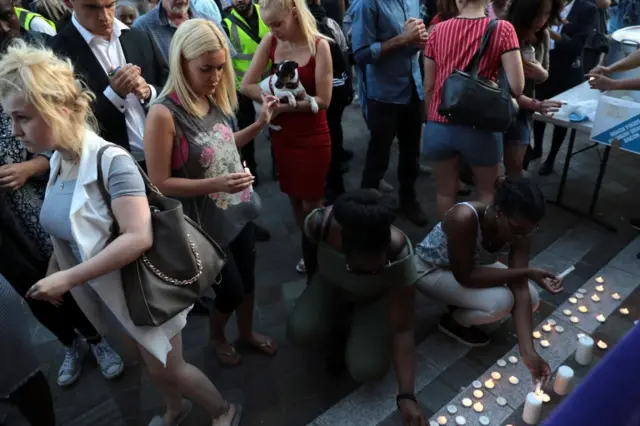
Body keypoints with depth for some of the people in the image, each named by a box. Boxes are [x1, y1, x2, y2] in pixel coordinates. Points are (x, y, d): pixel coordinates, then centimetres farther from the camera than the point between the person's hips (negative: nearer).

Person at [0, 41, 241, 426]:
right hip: (110, 291, 7)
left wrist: (68, 278, -32)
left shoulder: (111, 161, -29)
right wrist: (53, 273, 3)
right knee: (153, 362, 26)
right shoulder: (58, 160, -3)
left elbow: (139, 237, -36)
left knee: (168, 368, 10)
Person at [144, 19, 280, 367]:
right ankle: (217, 338, 43)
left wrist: (260, 123, 1)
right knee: (231, 290, 9)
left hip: (238, 211, 6)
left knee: (248, 279, 20)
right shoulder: (164, 114, -23)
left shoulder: (215, 99, -3)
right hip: (206, 223, -6)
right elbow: (160, 183, -19)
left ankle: (246, 332, 48)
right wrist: (216, 184, -29)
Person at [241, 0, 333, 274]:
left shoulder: (319, 45, -14)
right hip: (282, 134, 5)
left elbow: (323, 100, -17)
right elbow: (246, 86, -4)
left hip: (313, 137, -4)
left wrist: (284, 105, -20)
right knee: (294, 198, 14)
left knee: (311, 202, 5)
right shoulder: (270, 42, -2)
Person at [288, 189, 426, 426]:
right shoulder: (319, 224, -37)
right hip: (332, 284, 2)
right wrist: (313, 291, 7)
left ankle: (354, 334, 13)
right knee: (300, 332, -26)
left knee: (367, 370, -21)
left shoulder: (400, 255, -39)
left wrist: (406, 396, -39)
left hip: (378, 297, -1)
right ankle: (338, 329, 8)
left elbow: (403, 331, -33)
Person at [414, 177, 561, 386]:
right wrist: (527, 272, -31)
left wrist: (528, 351, -31)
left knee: (532, 298, -8)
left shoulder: (519, 230, -22)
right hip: (431, 269, -6)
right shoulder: (464, 218, -41)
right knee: (500, 302, -26)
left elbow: (520, 289, -23)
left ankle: (461, 305, 11)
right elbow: (465, 276, -33)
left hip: (472, 264, 6)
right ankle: (453, 321, 3)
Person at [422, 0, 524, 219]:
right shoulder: (502, 29, -6)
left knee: (445, 191, 19)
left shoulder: (438, 30, 1)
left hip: (439, 126, 2)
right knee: (487, 192, 20)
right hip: (481, 128, -2)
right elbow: (516, 87, -11)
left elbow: (428, 87, 5)